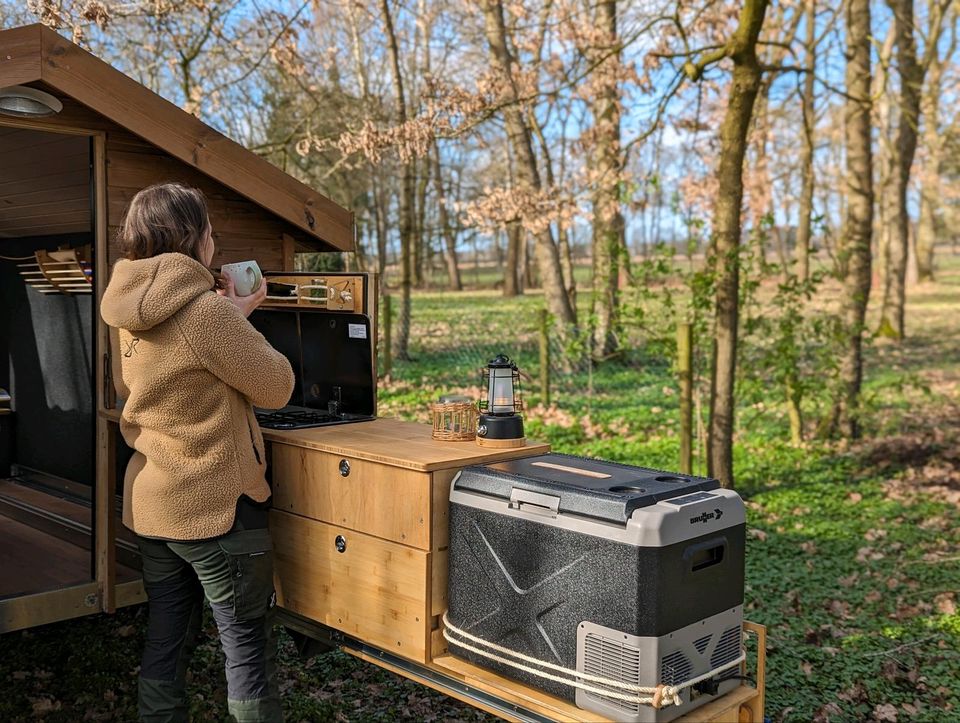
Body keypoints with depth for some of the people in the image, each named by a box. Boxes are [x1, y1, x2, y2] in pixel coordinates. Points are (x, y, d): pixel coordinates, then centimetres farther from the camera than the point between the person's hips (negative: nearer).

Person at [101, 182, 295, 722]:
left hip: (151, 505, 8)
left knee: (166, 643, 18)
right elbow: (277, 387, -12)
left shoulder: (132, 314, 4)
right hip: (216, 506, -8)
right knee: (250, 647, 5)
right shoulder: (204, 311, -20)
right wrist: (238, 319, -1)